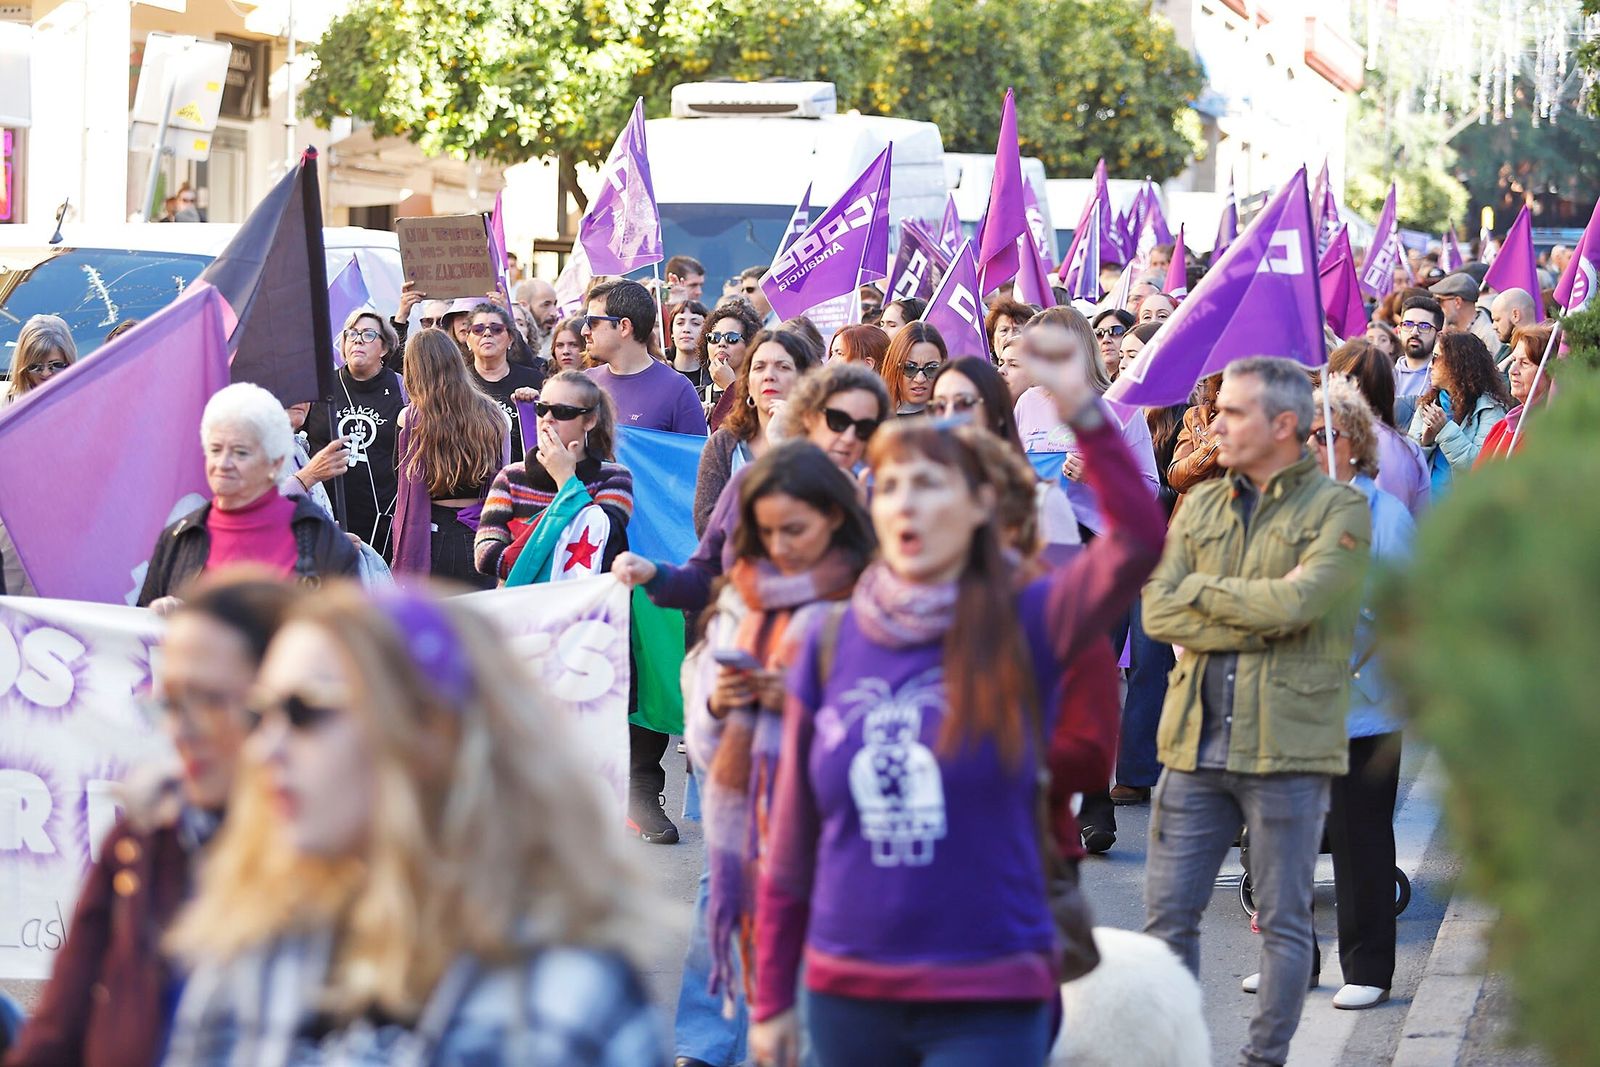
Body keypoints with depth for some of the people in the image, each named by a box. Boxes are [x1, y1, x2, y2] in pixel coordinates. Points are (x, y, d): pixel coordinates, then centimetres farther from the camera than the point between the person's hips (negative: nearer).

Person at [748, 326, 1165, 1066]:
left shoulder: (1025, 628, -3)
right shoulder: (829, 646, 4)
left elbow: (1139, 541, -21)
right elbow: (791, 841, 8)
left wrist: (1082, 410, -30)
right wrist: (772, 999, 9)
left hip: (989, 998, -3)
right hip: (847, 994, 3)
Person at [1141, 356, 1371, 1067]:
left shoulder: (1339, 509, -1)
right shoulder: (1200, 506, 13)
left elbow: (1297, 601, -18)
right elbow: (1157, 613, 1)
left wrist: (1200, 588, -5)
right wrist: (1260, 619, -10)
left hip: (1287, 742, -4)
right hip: (1197, 741, 5)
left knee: (1283, 921, 4)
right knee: (1168, 914, 5)